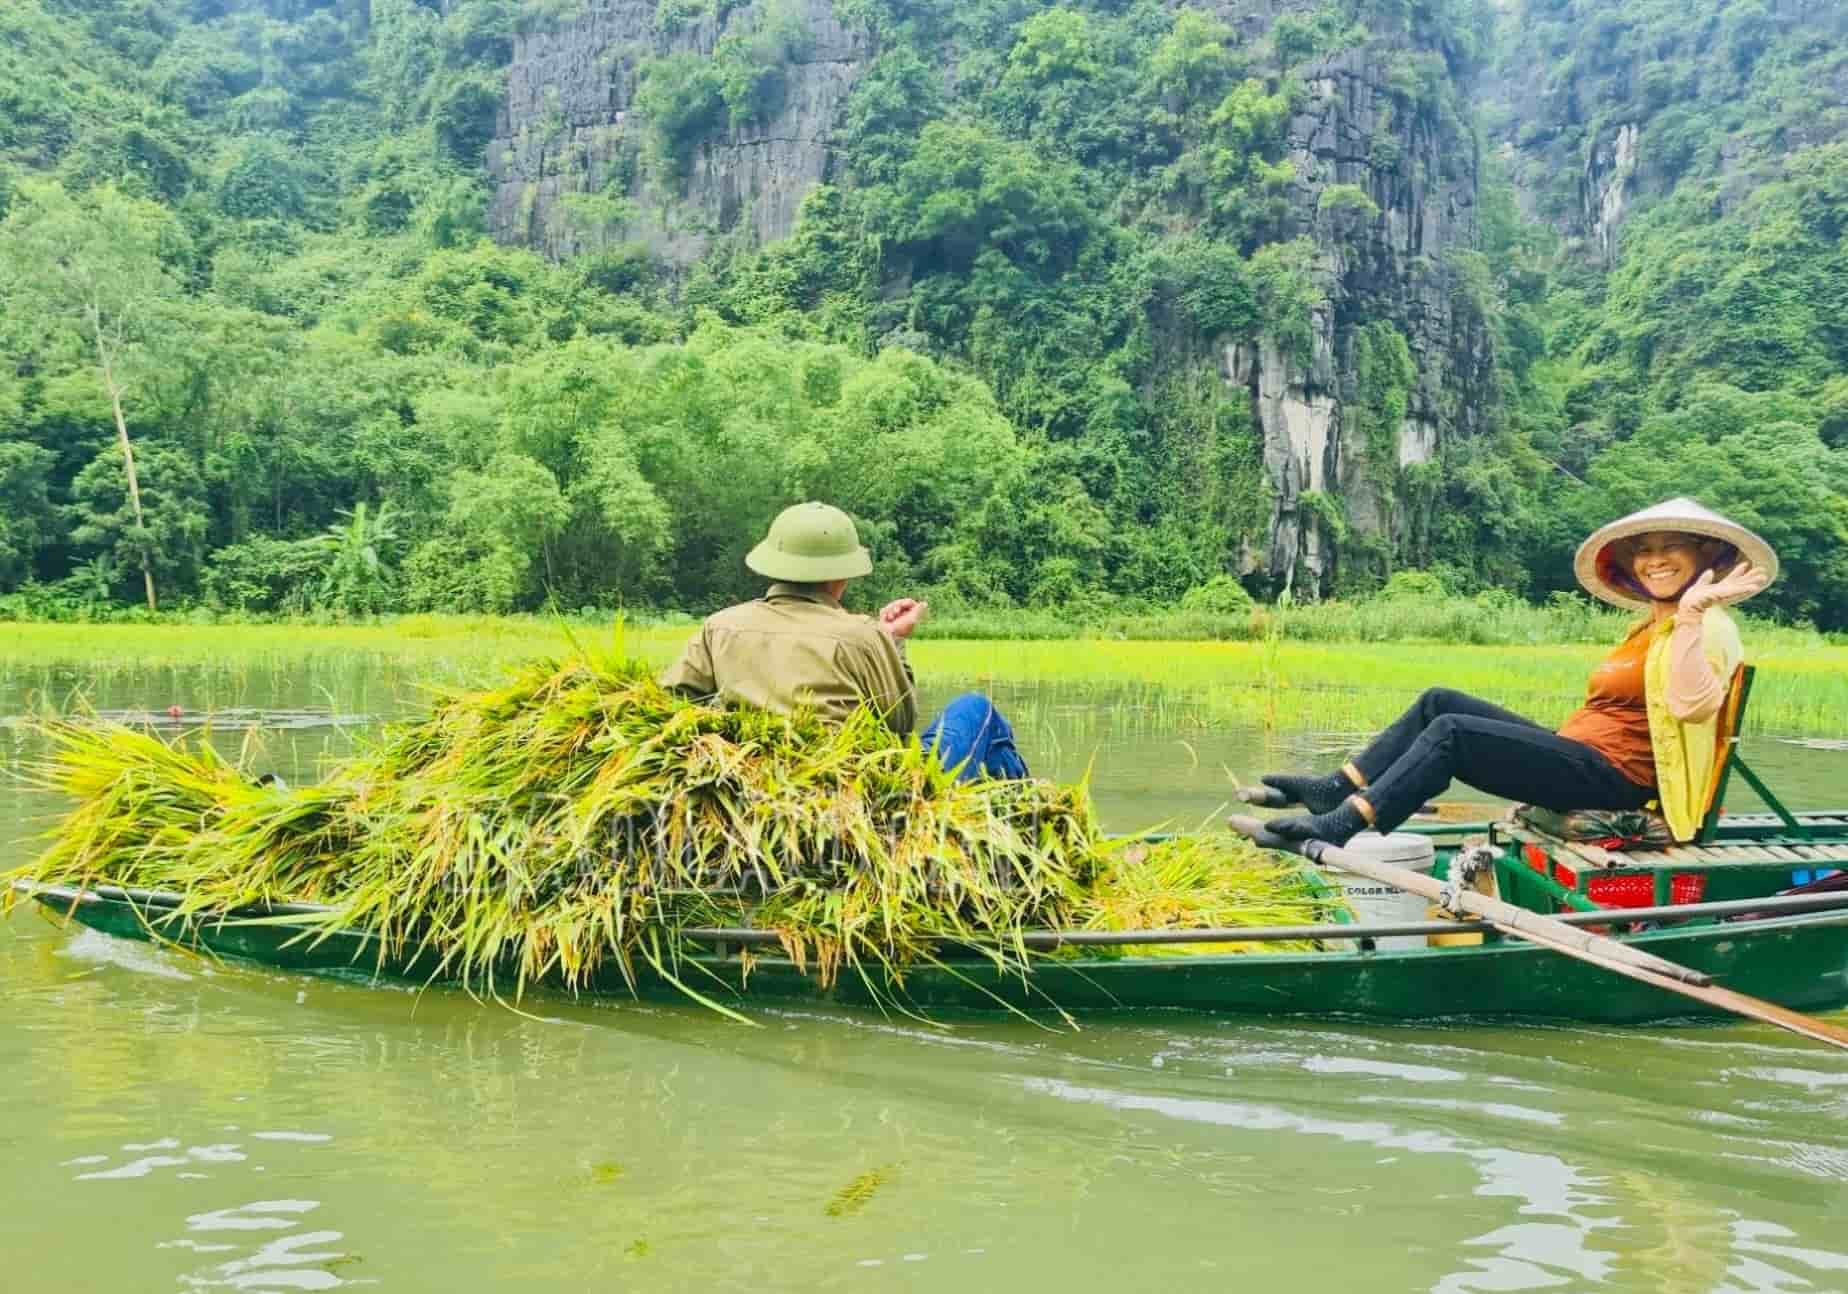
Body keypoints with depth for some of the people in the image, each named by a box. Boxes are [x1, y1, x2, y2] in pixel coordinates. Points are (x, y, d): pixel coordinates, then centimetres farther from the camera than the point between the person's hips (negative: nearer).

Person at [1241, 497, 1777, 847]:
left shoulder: (1707, 627, -8)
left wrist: (1691, 612, -30)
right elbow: (1610, 712, 16)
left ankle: (1342, 826, -28)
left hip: (1609, 775, -10)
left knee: (1452, 733, -23)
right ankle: (1336, 789, -1)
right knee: (1439, 702, 5)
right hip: (1576, 754, 10)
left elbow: (1690, 704, -29)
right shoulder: (1648, 626, 21)